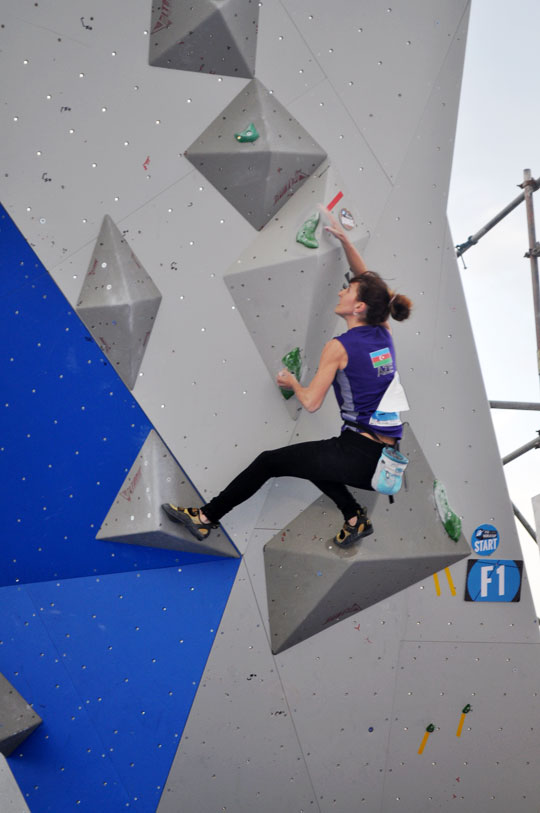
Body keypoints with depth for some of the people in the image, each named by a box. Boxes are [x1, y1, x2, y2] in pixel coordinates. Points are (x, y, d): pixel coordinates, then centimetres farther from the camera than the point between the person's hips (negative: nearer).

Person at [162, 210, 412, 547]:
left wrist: (291, 382, 10)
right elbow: (368, 282, 23)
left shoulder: (340, 347, -11)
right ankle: (355, 517, 17)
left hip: (357, 453, -7)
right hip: (386, 460, 7)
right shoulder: (383, 333, 8)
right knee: (313, 459, 31)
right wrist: (343, 238, 23)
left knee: (270, 462, 5)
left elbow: (311, 401, -10)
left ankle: (205, 519, 14)